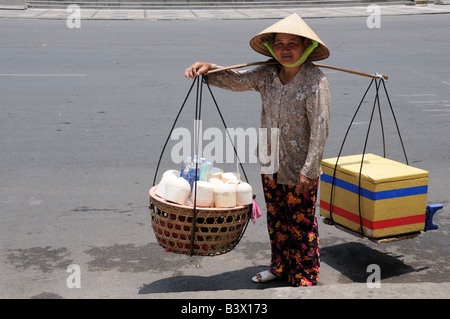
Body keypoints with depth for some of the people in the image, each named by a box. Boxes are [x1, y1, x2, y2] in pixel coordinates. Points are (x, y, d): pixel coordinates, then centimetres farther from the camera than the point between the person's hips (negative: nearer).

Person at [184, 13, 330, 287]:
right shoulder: (268, 75, 1)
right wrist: (209, 69, -19)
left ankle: (305, 279, 20)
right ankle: (281, 267, 39)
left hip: (300, 171, -6)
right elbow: (238, 80, 0)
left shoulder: (316, 81, -18)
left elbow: (320, 130, -20)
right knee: (276, 220, 20)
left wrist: (309, 171, -21)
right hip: (271, 165, 6)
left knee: (302, 224, 5)